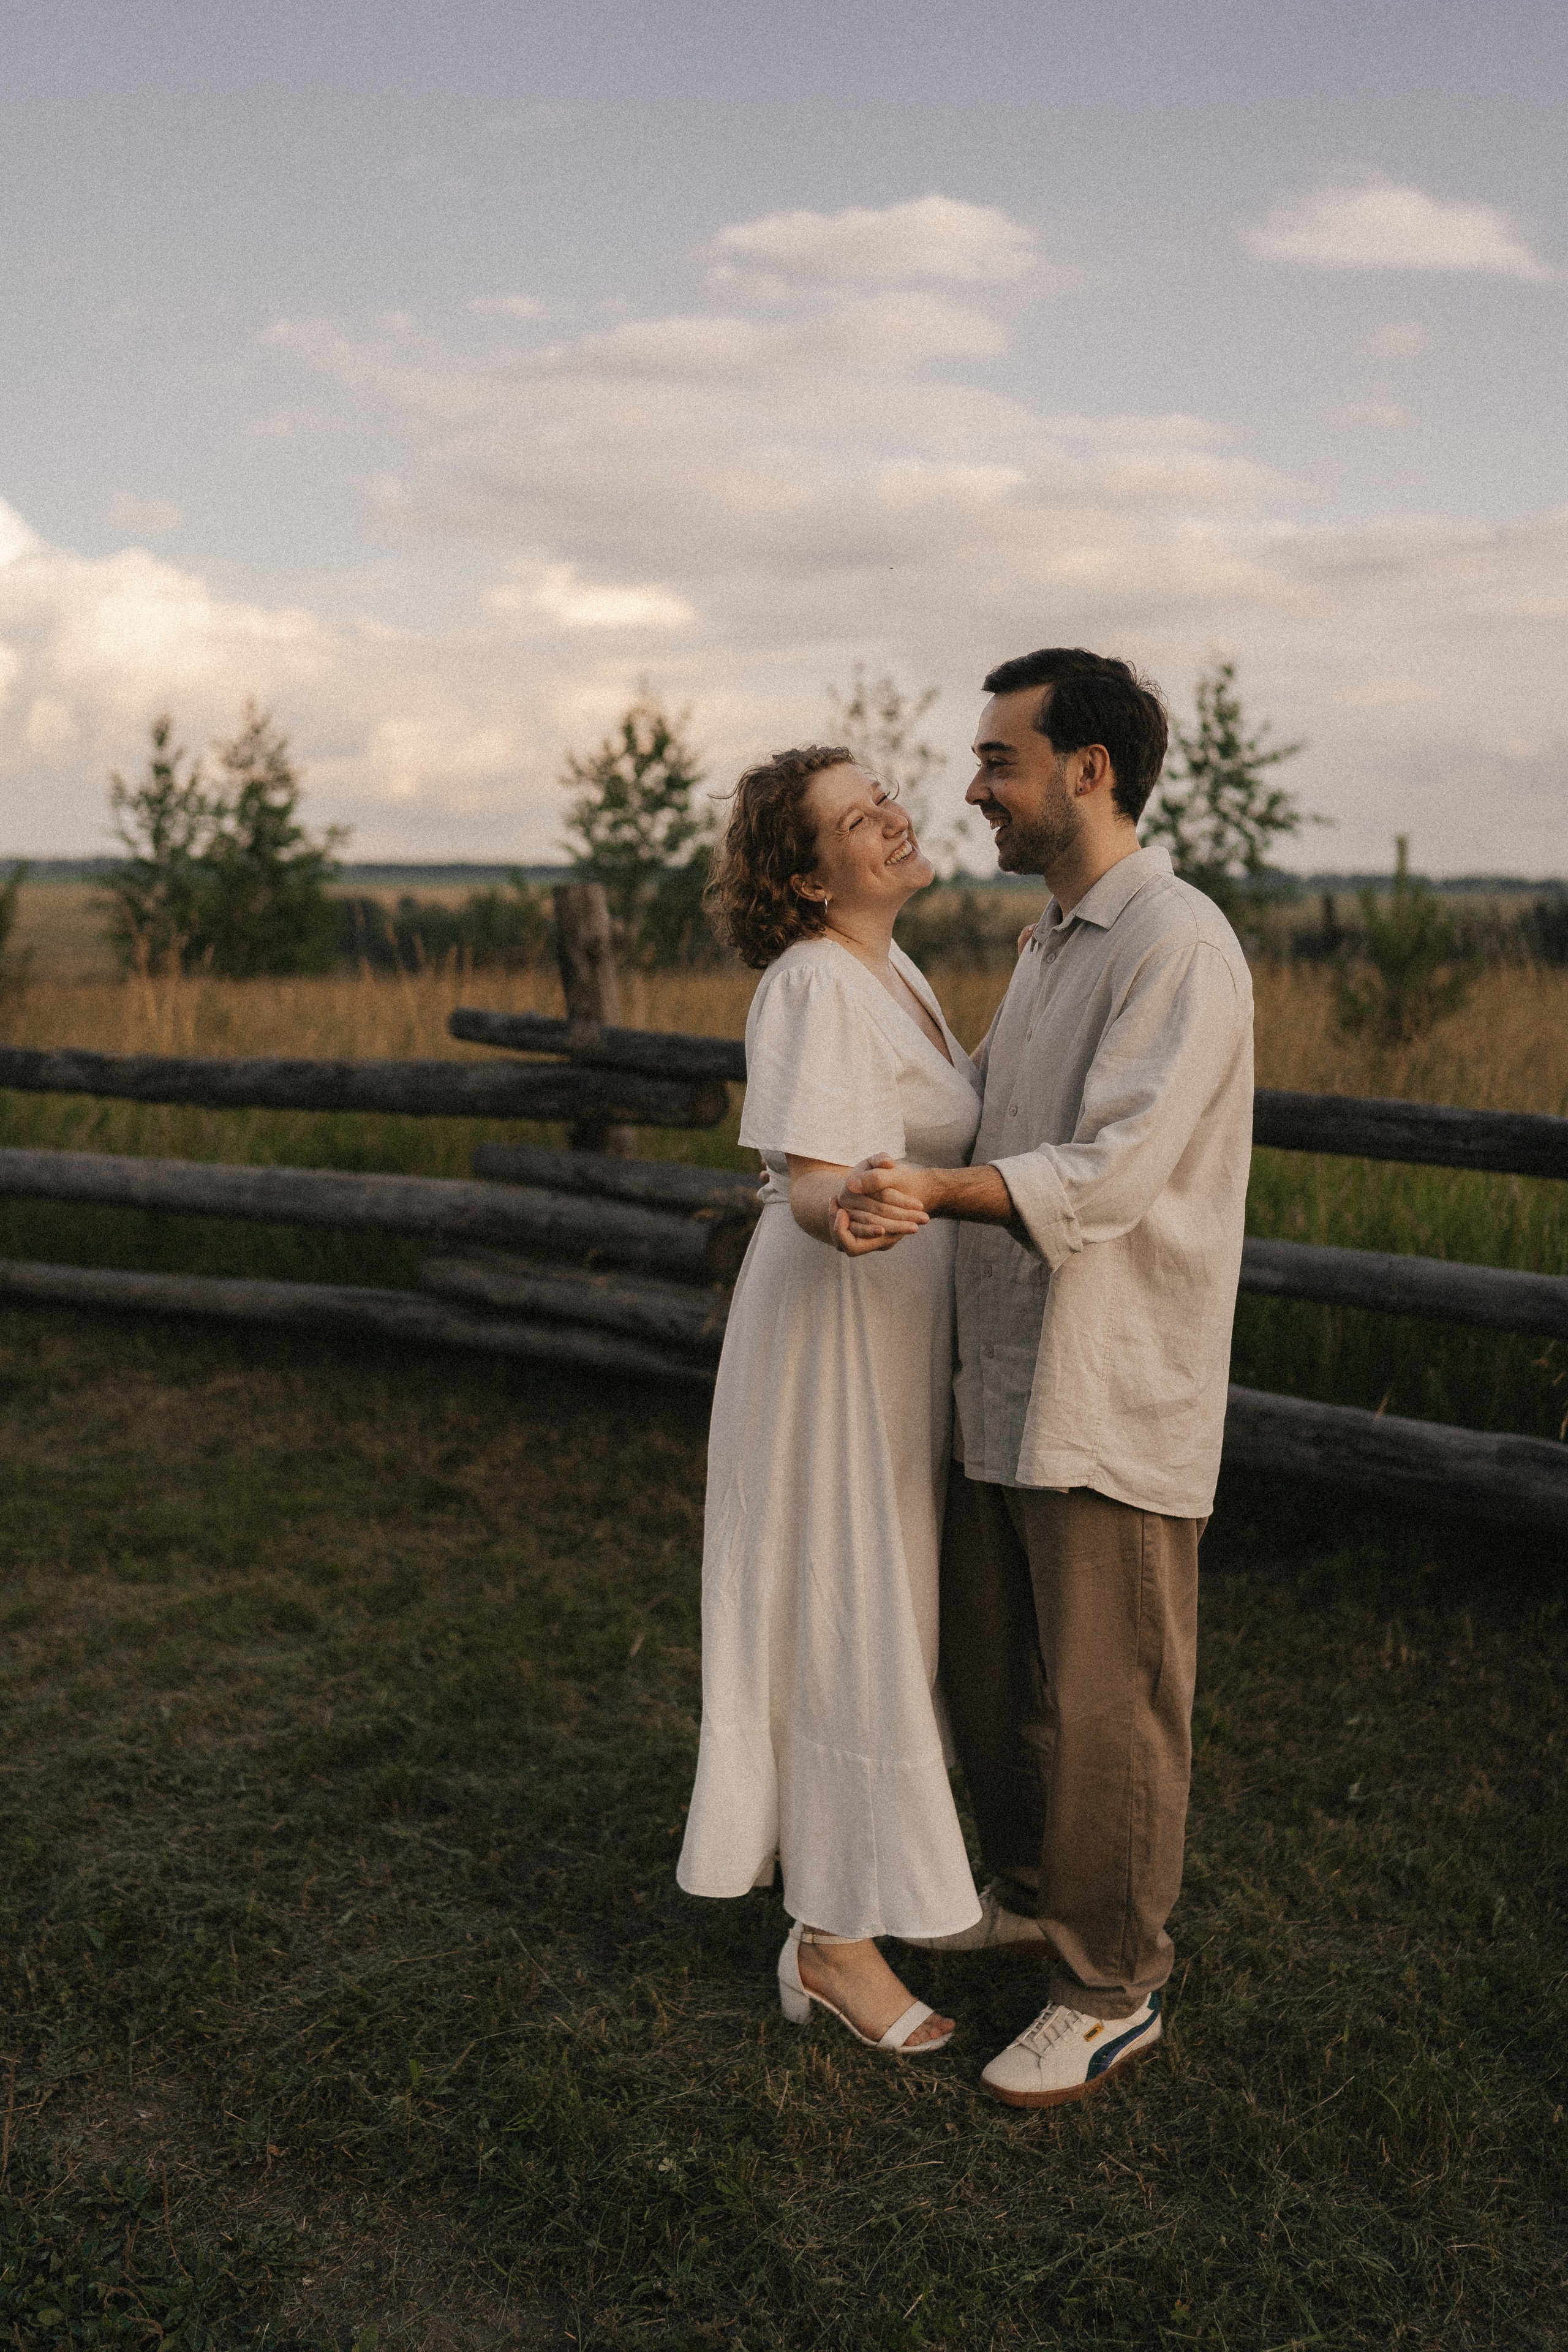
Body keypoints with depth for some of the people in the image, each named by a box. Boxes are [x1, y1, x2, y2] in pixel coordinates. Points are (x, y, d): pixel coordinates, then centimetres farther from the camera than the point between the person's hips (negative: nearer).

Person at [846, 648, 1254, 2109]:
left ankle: (1112, 1990, 22)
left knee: (1105, 1707, 4)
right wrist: (849, 1178, 25)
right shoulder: (1049, 944, 14)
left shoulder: (1180, 945, -16)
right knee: (987, 1663, 20)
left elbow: (1108, 1173, -28)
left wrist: (938, 1193, -41)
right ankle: (1032, 1894, 41)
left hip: (1116, 1402, -9)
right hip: (1008, 1382, 9)